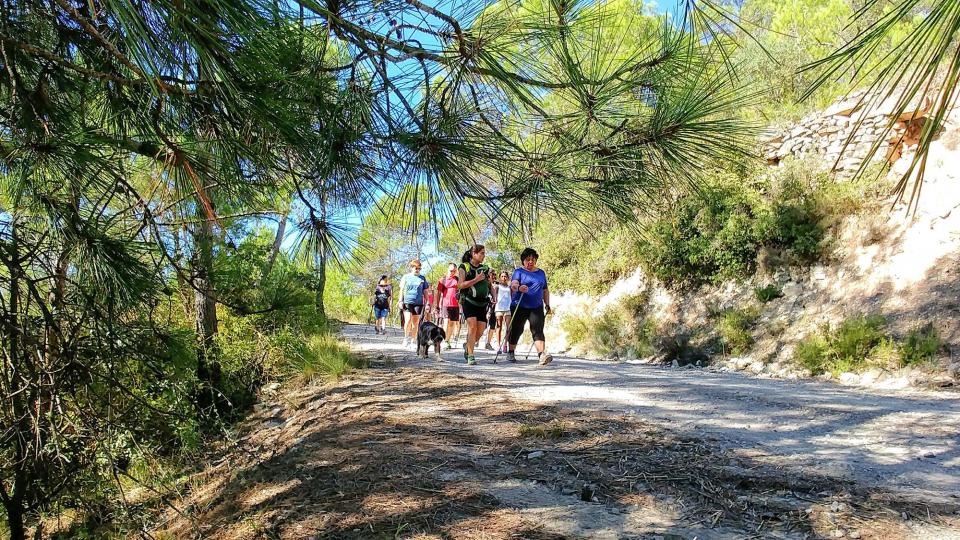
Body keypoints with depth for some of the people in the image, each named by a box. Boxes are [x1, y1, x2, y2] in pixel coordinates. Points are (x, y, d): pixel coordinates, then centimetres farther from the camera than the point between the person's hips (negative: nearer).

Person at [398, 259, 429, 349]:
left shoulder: (422, 278, 12)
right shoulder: (406, 277, 8)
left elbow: (425, 292, 14)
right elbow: (402, 290, 9)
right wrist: (401, 301, 1)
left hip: (418, 302, 2)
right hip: (407, 302, -2)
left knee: (415, 323, 5)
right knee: (408, 320, -16)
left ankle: (413, 341, 14)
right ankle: (406, 338, 2)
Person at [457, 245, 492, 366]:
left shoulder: (485, 269, 15)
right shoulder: (464, 267, 1)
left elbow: (490, 285, 22)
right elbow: (460, 285, -9)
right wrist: (476, 279, -16)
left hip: (482, 303, 5)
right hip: (468, 301, -5)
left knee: (480, 330, 0)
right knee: (472, 326, -17)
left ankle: (467, 345, 30)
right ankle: (470, 356, -10)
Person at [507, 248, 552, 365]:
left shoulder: (541, 273, 17)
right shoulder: (519, 271, 2)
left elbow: (545, 290, 23)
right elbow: (513, 285, -16)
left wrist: (547, 305, 15)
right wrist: (519, 287, -38)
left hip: (537, 308, 2)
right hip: (519, 307, -2)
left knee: (538, 330, -12)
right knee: (516, 330, 5)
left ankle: (542, 355, -24)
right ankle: (511, 352, 24)